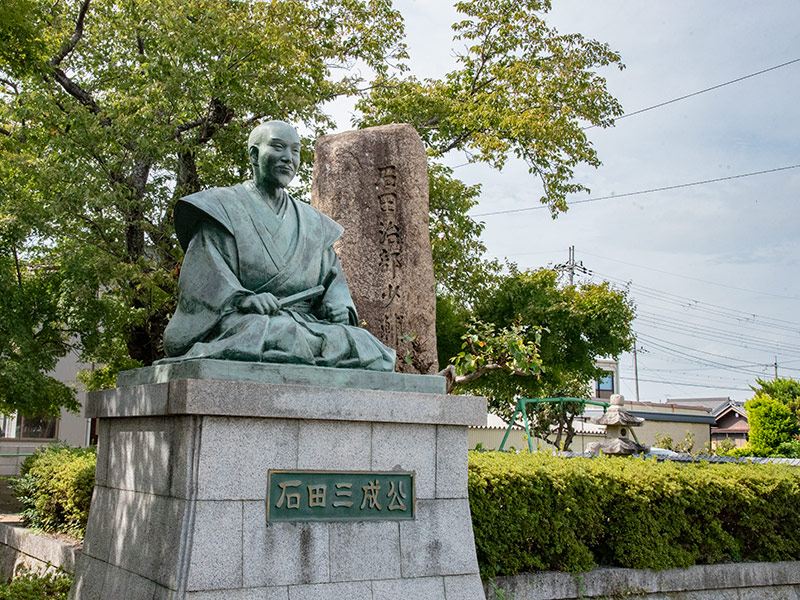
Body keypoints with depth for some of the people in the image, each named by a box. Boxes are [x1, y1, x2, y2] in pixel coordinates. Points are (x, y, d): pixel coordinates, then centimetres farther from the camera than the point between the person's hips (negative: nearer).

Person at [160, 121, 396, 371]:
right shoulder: (224, 207, 8)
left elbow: (332, 276, 22)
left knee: (366, 348, -24)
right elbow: (205, 273, -4)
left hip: (305, 324, 5)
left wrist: (338, 305, -1)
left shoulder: (312, 222, 24)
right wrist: (241, 298, -23)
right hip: (242, 322, -5)